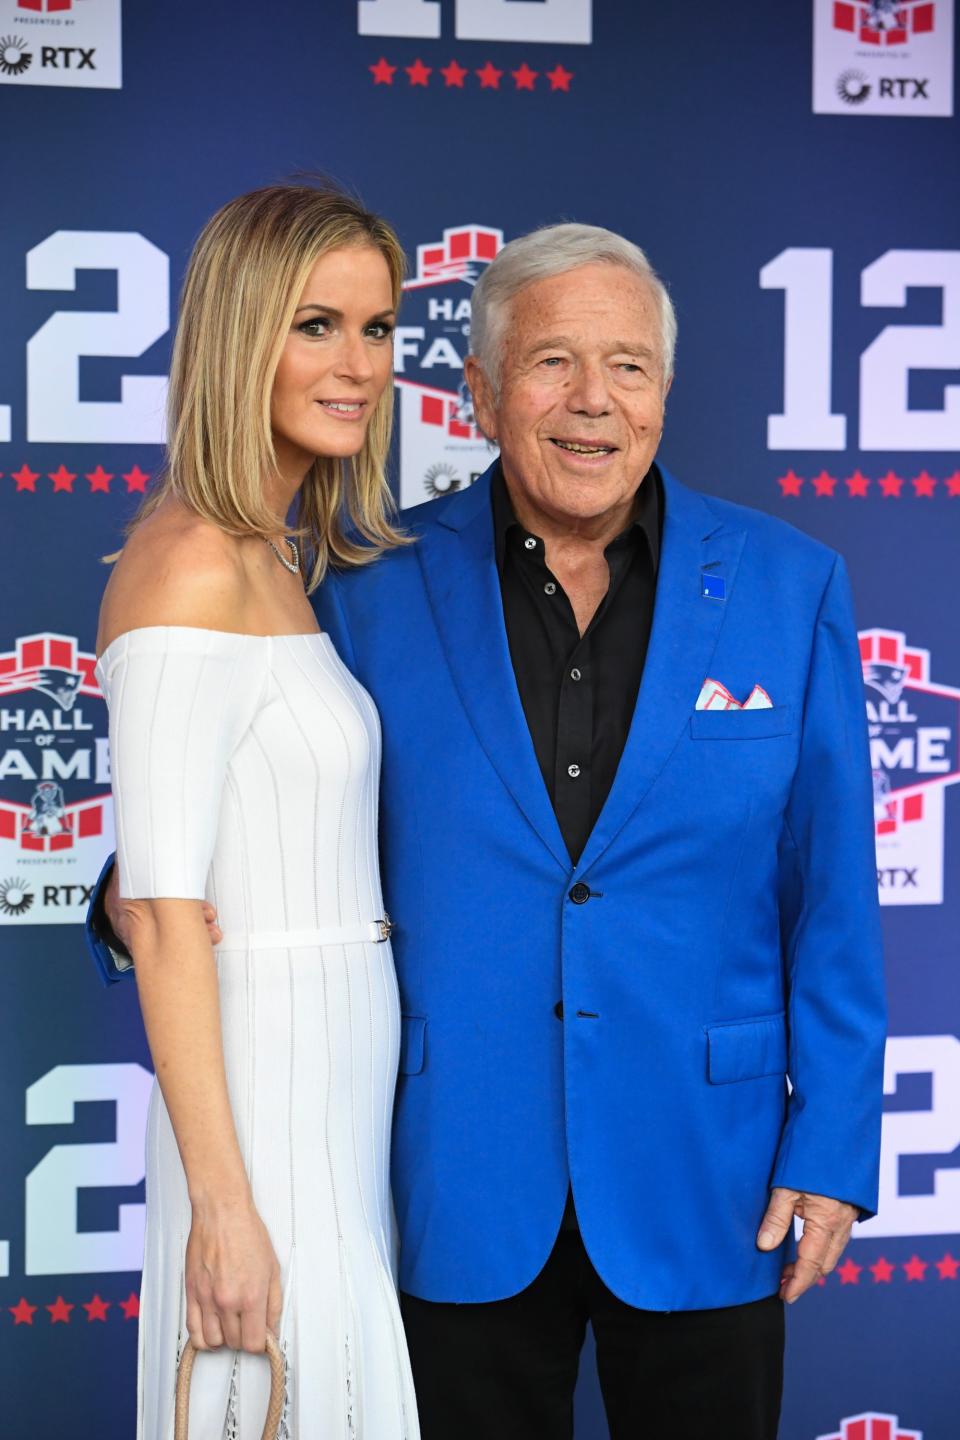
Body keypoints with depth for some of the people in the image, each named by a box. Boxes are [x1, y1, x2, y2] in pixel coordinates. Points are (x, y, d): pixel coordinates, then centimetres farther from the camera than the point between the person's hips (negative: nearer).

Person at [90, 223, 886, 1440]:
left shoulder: (788, 586, -1)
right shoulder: (377, 592, -2)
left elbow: (832, 894, 1)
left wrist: (831, 1146, -3)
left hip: (703, 1179, 0)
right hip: (463, 1187, 0)